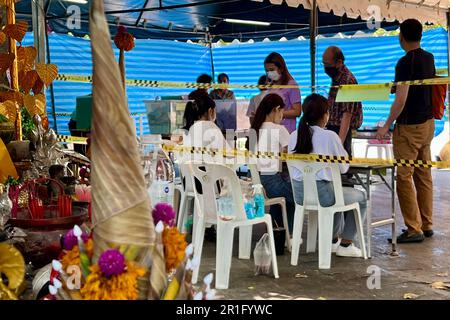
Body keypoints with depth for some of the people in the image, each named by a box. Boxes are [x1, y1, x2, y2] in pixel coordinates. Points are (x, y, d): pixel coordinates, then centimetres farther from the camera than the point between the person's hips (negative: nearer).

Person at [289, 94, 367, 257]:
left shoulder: (294, 136, 2)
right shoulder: (330, 136, -13)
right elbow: (343, 167, -4)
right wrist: (344, 154, 17)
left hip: (299, 193, 7)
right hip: (321, 193, -6)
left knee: (338, 194, 35)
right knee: (361, 197, 20)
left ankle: (333, 240, 40)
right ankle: (345, 244, 21)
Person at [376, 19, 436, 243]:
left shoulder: (405, 62, -17)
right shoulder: (429, 58, 8)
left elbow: (401, 100, -21)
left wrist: (387, 126, -15)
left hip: (409, 126, -8)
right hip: (428, 123, 8)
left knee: (404, 178, -4)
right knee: (424, 176, 13)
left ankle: (414, 230, -3)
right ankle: (427, 225, 20)